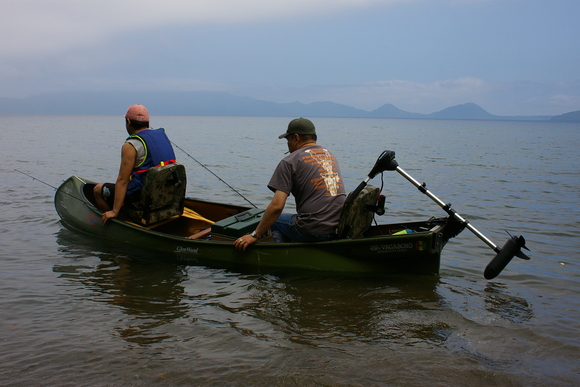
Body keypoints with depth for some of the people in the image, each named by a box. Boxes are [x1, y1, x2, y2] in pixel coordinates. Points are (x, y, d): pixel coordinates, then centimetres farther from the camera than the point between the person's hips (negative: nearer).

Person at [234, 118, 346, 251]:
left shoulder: (290, 161, -4)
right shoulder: (329, 155, 17)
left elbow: (277, 206, -12)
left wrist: (255, 235, -4)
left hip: (314, 232, -6)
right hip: (343, 228, 6)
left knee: (275, 220, 21)